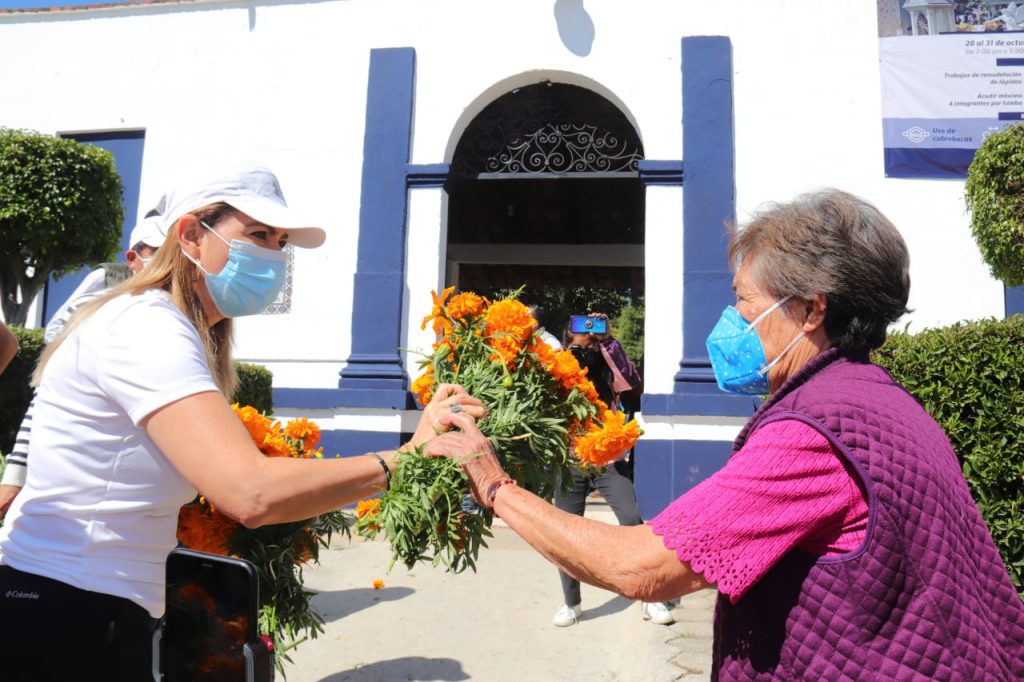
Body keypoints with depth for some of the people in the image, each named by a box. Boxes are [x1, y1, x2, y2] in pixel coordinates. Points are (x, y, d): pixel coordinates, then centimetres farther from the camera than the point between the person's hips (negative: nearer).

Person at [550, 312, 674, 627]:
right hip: (571, 464, 1)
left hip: (609, 460, -1)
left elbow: (632, 380, -18)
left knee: (633, 521, -15)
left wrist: (609, 340, -22)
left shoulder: (607, 374, -2)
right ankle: (571, 603, 24)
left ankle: (649, 599, 0)